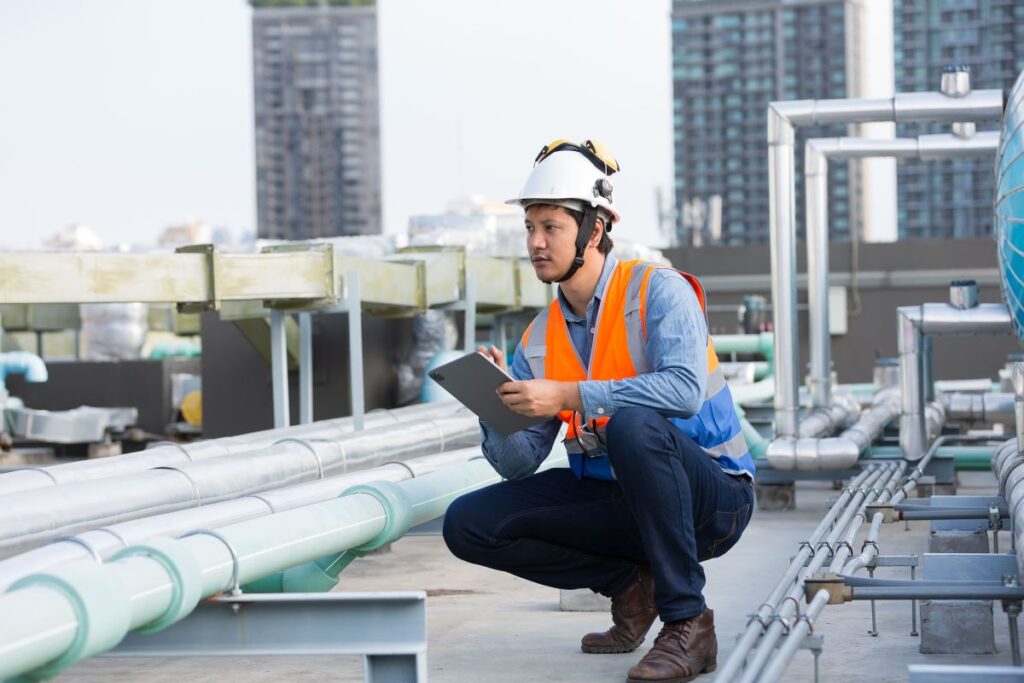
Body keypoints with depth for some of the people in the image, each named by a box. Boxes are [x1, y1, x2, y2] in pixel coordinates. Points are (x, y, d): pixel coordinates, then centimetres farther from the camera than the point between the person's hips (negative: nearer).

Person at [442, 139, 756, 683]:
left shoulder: (658, 291, -13)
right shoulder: (540, 337, 5)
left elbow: (683, 390, -32)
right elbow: (519, 464, 1)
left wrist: (566, 396, -35)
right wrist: (498, 405, -20)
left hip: (711, 496, -6)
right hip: (614, 497, 6)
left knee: (632, 424, -38)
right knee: (468, 524, -7)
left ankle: (687, 624, -25)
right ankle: (628, 583, 5)